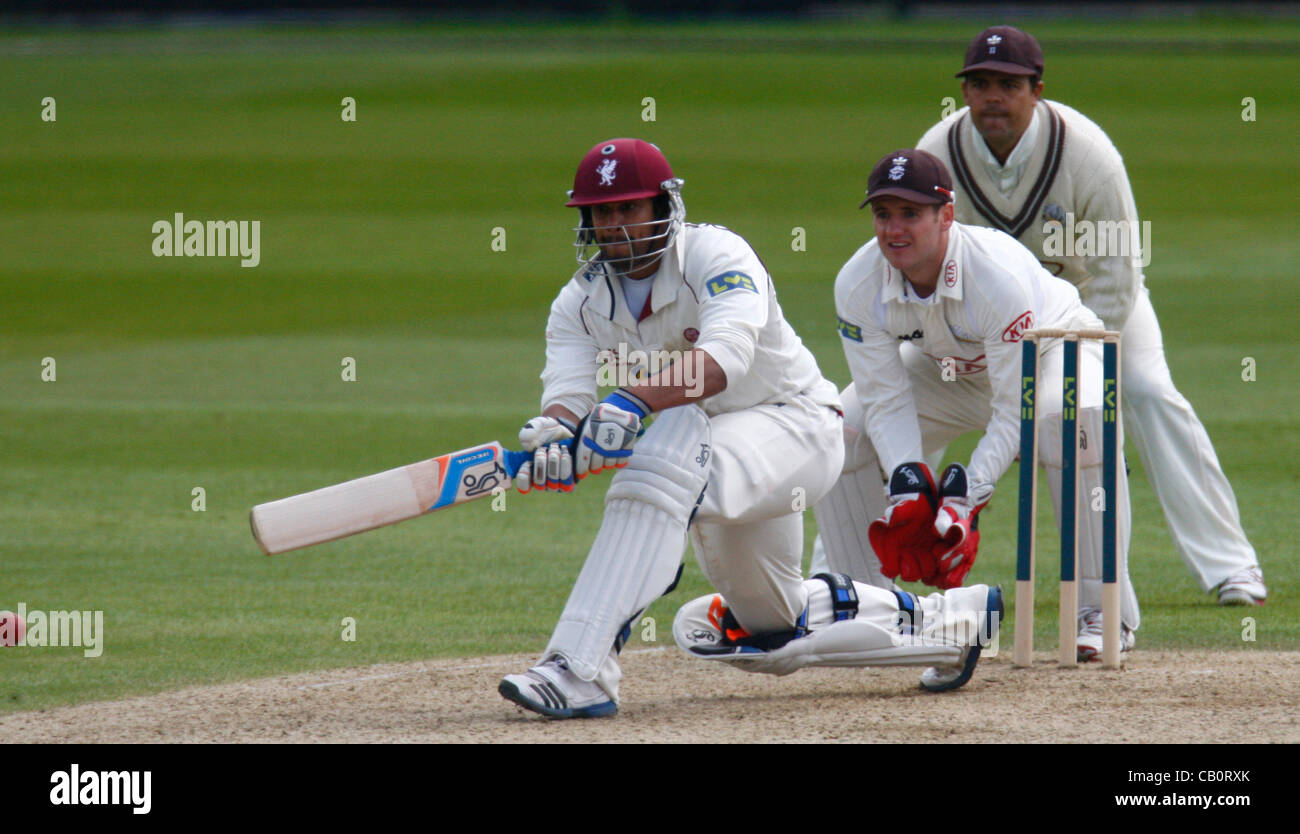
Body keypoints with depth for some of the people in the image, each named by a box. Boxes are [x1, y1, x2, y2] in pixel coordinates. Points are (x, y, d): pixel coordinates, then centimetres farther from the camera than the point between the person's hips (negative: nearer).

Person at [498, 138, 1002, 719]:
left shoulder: (715, 255, -21)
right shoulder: (581, 301, -3)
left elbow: (724, 356, -38)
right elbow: (567, 394, -17)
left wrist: (633, 402, -53)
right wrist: (553, 436, -42)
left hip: (797, 425, -8)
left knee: (674, 441, -39)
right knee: (769, 633, 19)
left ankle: (580, 668, -47)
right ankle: (948, 620, 39)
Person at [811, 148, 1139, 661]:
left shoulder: (999, 276, -39)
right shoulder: (857, 286, -25)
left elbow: (1016, 410, -35)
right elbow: (886, 400, -21)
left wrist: (966, 495, -45)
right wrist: (908, 487, -39)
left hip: (1051, 350, -5)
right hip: (946, 367, 5)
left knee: (1076, 423, -38)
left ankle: (1103, 613, -29)